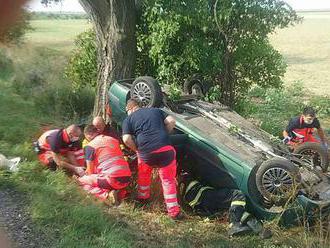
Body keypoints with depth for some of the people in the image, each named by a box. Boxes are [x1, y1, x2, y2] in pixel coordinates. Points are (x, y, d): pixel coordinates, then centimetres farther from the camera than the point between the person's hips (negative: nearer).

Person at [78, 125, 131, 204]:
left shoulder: (90, 146, 3)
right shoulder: (113, 139, 20)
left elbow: (90, 171, 7)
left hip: (112, 178, -6)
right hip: (127, 178, 6)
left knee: (82, 180, 13)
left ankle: (107, 194, -7)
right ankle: (121, 192, 5)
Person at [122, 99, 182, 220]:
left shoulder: (128, 119, 13)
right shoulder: (156, 110, 21)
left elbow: (126, 139, -2)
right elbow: (171, 121, 10)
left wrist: (137, 149, 13)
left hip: (146, 152, -1)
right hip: (165, 149, 1)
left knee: (143, 175, 30)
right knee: (168, 180, 11)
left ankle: (143, 197, 46)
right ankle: (174, 212, 11)